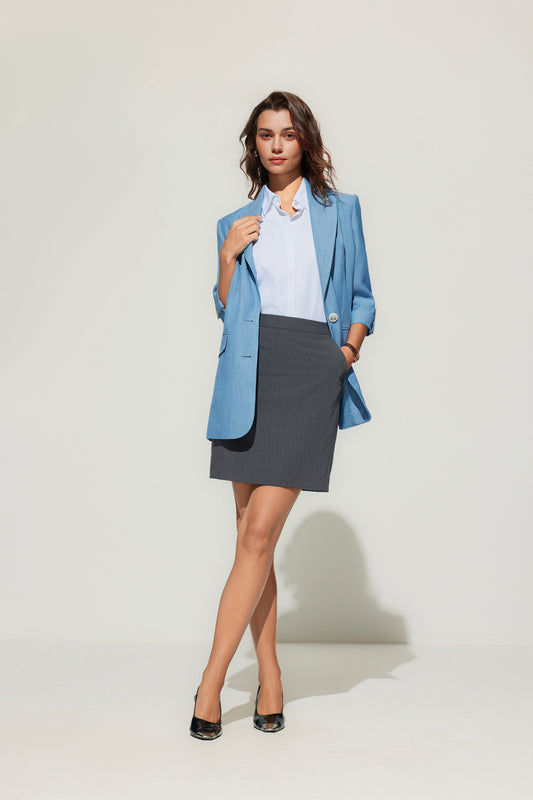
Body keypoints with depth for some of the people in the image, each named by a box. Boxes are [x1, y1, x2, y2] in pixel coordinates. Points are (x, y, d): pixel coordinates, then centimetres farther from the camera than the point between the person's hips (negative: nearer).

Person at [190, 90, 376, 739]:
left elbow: (361, 296, 15)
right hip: (249, 373, 3)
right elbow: (227, 311, 16)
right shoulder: (237, 224, 18)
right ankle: (268, 676, 13)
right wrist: (227, 259, 1)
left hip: (311, 370, -2)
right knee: (250, 532, 2)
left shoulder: (340, 210, 14)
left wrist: (352, 342, -3)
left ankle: (211, 681, -4)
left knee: (260, 530, -10)